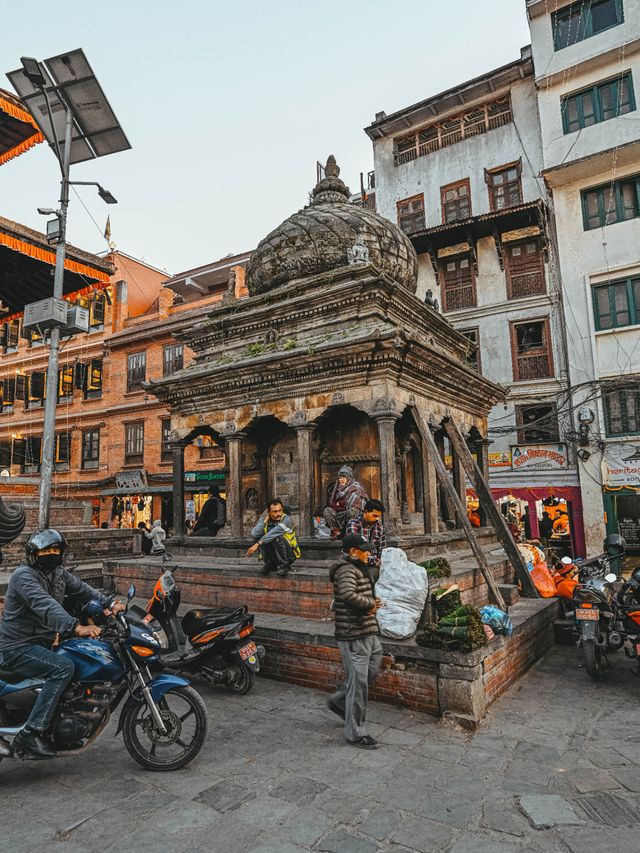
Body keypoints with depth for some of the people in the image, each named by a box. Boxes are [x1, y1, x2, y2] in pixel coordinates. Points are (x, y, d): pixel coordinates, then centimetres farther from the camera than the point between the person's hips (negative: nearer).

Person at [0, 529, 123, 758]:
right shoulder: (24, 575, -20)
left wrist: (109, 604, -10)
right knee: (63, 667, -28)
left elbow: (82, 589, 8)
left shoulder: (58, 573, 7)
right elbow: (45, 606, -35)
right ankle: (29, 733, -23)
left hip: (43, 642, 9)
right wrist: (76, 627, -48)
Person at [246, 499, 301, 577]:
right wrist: (265, 520, -22)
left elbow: (274, 533, -36)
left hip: (289, 554, -4)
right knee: (257, 538, -16)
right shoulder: (264, 519, -5)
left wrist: (257, 544, -41)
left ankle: (284, 565, -12)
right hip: (273, 555, 4)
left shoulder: (286, 519, -20)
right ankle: (269, 565, -1)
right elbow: (254, 534, -22)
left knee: (277, 537, -31)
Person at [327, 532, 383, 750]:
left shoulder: (359, 568, 14)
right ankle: (355, 733, 16)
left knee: (370, 672, 19)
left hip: (368, 632, 10)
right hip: (354, 635, -10)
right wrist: (370, 604, -20)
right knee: (359, 682, 0)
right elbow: (348, 595, -37)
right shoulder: (347, 570, -19)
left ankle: (339, 700, 36)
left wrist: (372, 603, 5)